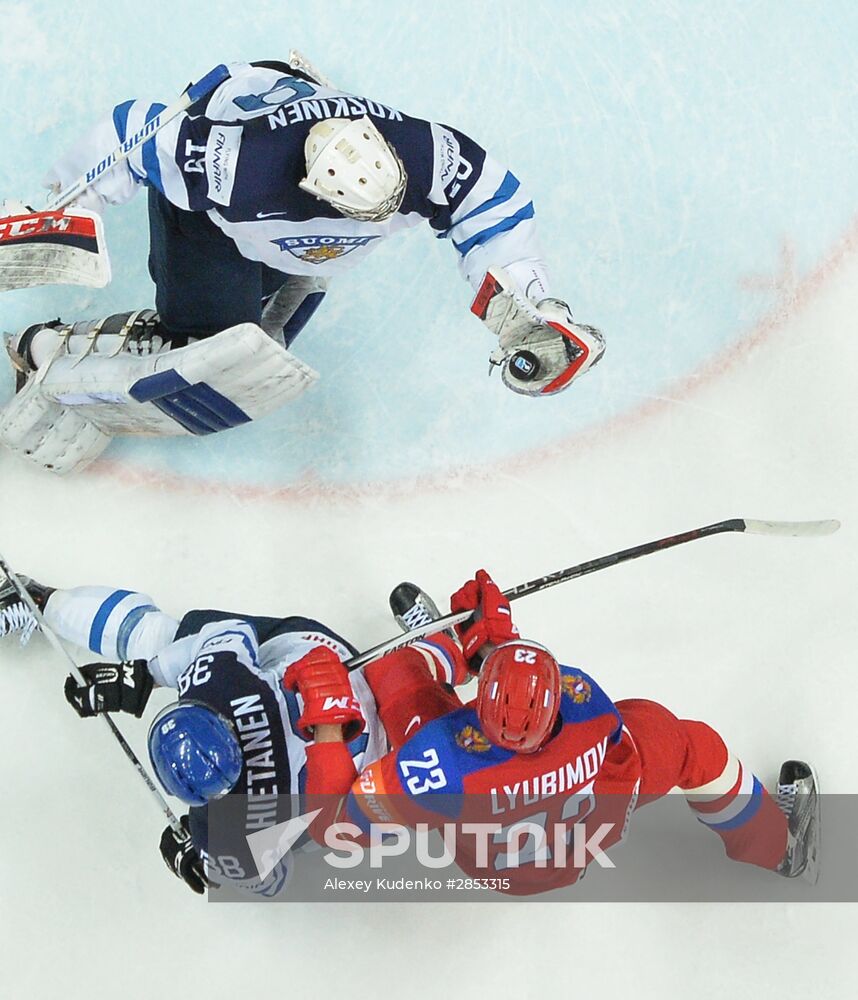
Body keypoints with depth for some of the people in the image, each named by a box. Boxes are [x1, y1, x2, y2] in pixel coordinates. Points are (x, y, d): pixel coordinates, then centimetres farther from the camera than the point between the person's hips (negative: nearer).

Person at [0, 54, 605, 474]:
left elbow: (493, 200, -21)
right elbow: (137, 133, -30)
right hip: (205, 217, -5)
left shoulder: (420, 149, -37)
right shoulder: (236, 169, -45)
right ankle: (56, 358, -2)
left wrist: (525, 310, -30)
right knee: (213, 356, -18)